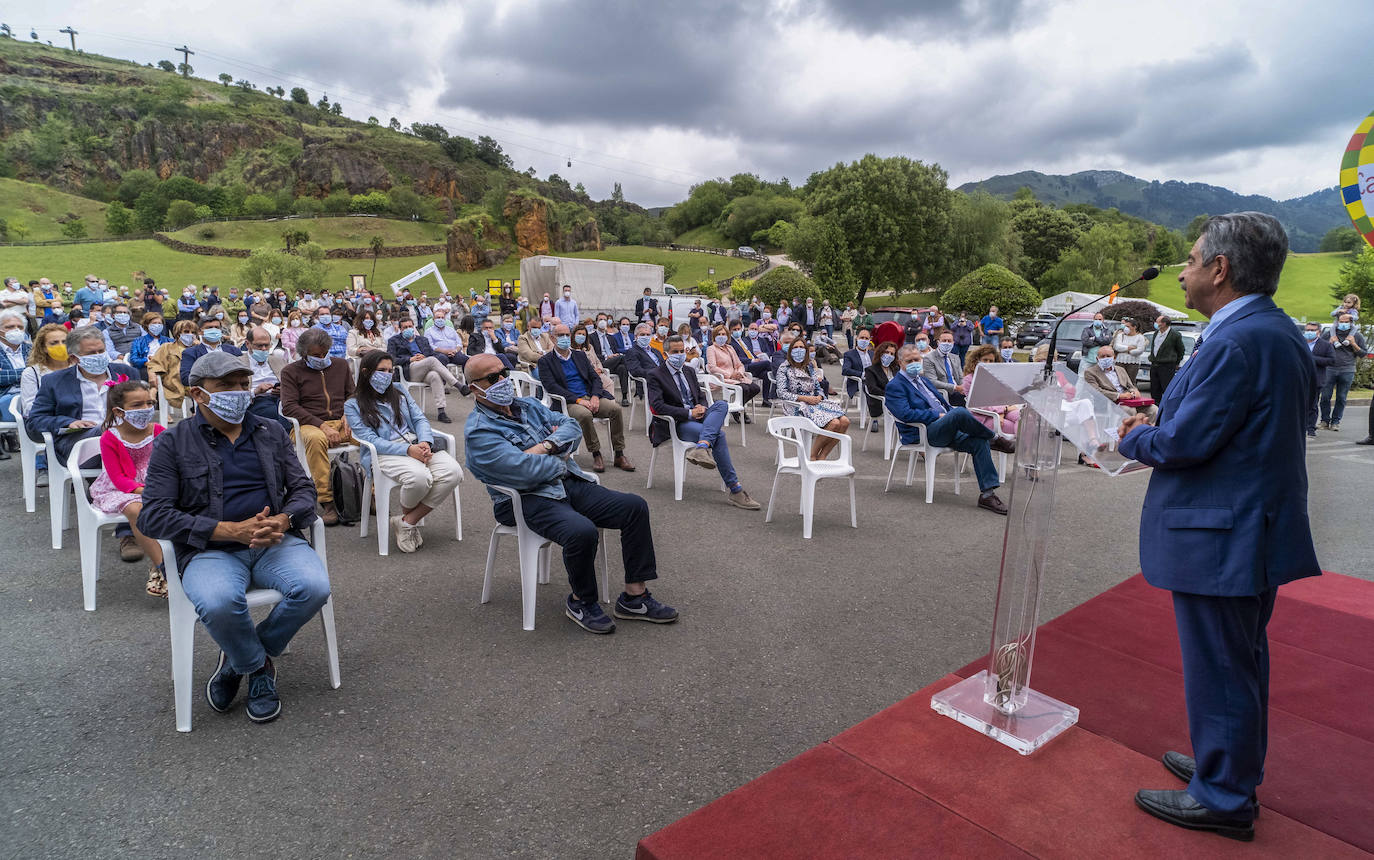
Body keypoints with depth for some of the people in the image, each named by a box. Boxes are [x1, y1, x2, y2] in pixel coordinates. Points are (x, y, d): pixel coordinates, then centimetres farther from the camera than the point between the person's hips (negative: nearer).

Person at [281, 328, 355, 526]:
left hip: (342, 422, 3)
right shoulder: (291, 371, 8)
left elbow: (352, 394, 23)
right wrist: (322, 425, -15)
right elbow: (289, 407, -3)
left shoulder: (341, 365, 19)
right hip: (311, 425, -3)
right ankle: (326, 501, -37)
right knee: (316, 439, -41)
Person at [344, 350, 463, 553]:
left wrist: (425, 442, -10)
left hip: (417, 446, 5)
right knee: (419, 476, -37)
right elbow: (370, 439, -4)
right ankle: (407, 512, -2)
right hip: (383, 454, -5)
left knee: (453, 472, -27)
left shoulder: (399, 391, 24)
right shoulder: (353, 406, 10)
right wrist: (408, 450, -19)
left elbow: (420, 419, 14)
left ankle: (407, 521, -15)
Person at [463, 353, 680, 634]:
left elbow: (572, 425, 8)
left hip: (570, 484, 8)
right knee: (582, 532, -35)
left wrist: (547, 446, -11)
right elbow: (524, 471, -20)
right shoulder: (478, 431, -8)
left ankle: (634, 598, -1)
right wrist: (560, 462, -3)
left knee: (635, 506, -8)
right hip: (527, 500, -8)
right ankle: (581, 602, -6)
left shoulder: (528, 405, 18)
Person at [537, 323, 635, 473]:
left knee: (615, 408, -21)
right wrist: (578, 400, -19)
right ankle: (595, 454, -19)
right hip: (569, 402, -4)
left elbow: (595, 378, 15)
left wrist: (595, 396, -8)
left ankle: (619, 455, -15)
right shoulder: (546, 361, 4)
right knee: (585, 414, -37)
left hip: (591, 397, 5)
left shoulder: (580, 355, 20)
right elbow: (551, 386, -9)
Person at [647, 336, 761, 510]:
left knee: (722, 404, -25)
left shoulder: (689, 371, 20)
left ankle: (702, 447, -48)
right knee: (718, 435, -30)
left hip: (696, 416, 6)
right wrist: (689, 413, -19)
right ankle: (735, 490, -28)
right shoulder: (655, 375, -1)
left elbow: (701, 398, 23)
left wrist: (701, 407, -4)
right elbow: (657, 406, -14)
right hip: (676, 424, -6)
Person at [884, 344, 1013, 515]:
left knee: (979, 442, -18)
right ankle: (995, 439, -9)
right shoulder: (894, 387, -1)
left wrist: (951, 411, 5)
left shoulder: (923, 380, 26)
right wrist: (938, 415, -15)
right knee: (960, 412, -32)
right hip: (922, 433, -8)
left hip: (948, 429, 8)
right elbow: (905, 414, -17)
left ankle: (987, 494, -18)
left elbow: (943, 403, 29)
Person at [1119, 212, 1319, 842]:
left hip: (1218, 539, -10)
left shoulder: (1234, 342, -24)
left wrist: (1134, 439, -4)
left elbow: (1185, 441, -25)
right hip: (1258, 527, 10)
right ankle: (1236, 768, 41)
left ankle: (1222, 799, 21)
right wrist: (1156, 429, 8)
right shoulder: (1279, 330, 9)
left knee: (1218, 668, 5)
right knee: (1244, 659, 23)